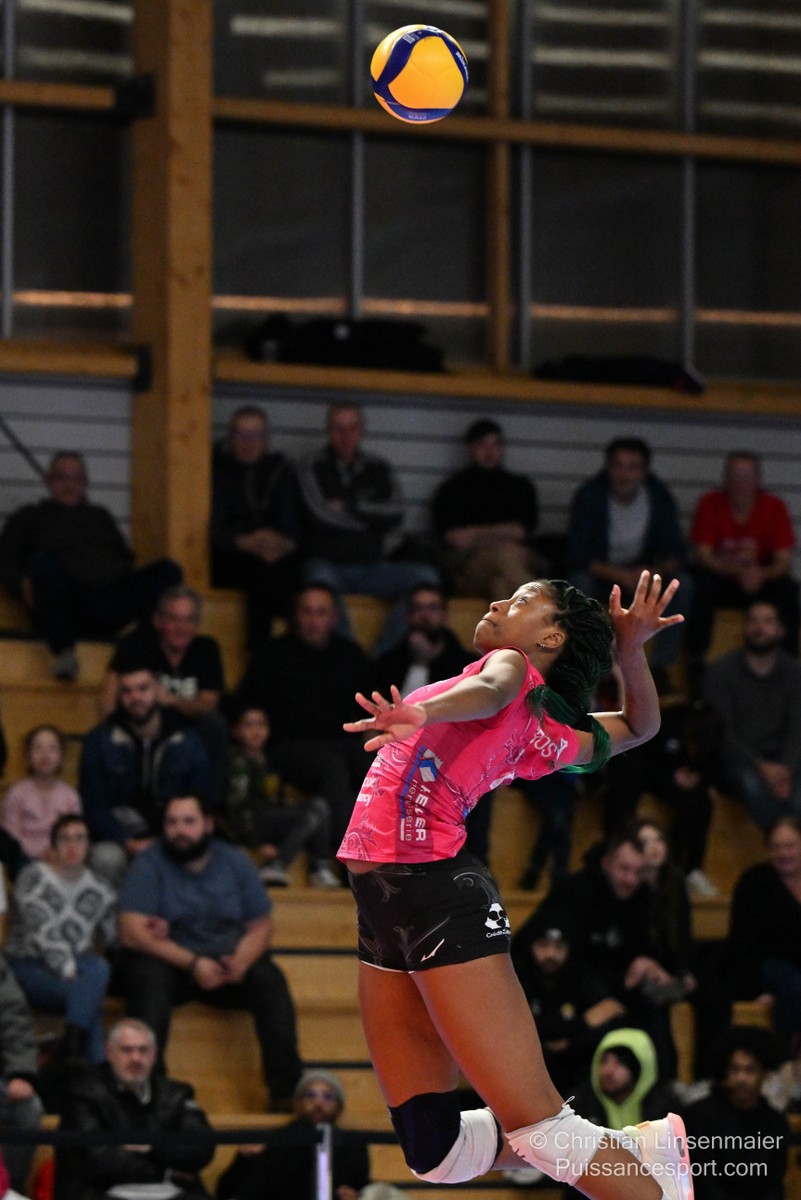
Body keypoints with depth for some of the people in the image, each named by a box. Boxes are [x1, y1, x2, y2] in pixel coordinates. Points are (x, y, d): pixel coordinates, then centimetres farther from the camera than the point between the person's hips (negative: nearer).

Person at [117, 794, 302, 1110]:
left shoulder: (235, 863, 8)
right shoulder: (149, 864, -4)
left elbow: (260, 927, 6)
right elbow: (132, 933, -15)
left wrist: (241, 961, -19)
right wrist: (192, 964, -25)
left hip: (227, 962, 3)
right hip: (169, 962, -3)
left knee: (270, 980, -25)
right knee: (149, 980, -35)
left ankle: (286, 1090, -28)